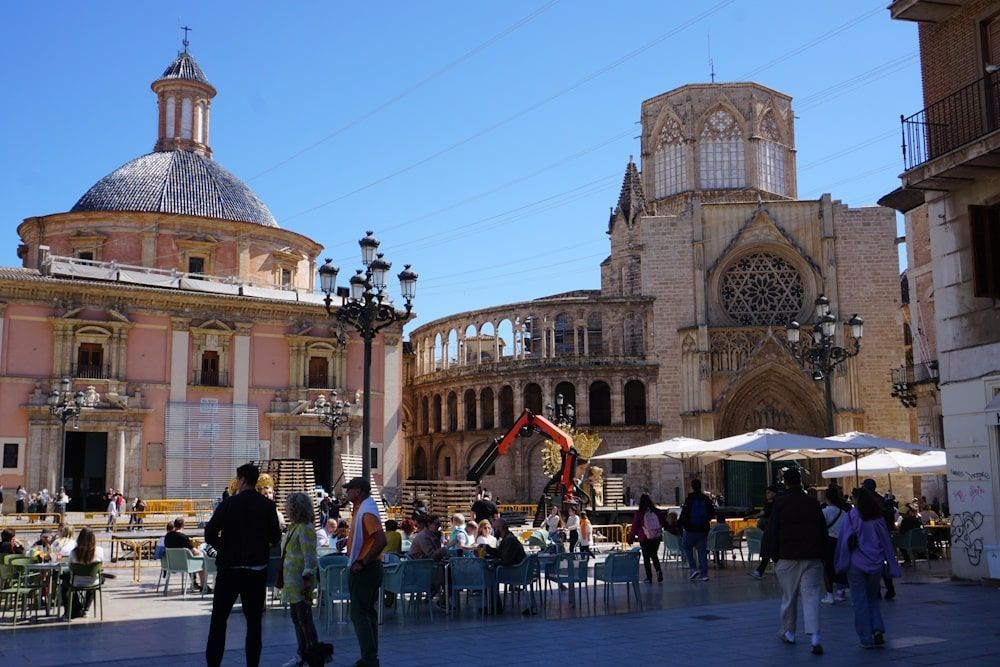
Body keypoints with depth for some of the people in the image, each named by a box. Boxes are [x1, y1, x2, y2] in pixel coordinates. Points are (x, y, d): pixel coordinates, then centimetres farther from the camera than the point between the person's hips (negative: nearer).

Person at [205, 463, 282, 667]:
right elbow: (275, 537, 3)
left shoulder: (229, 503, -8)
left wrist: (223, 547, 8)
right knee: (254, 620, 8)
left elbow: (210, 534, -9)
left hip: (230, 567, -2)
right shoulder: (267, 506, 0)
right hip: (258, 569, 3)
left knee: (219, 619, 6)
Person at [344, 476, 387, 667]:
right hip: (365, 570, 10)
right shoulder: (360, 510, 14)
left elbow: (381, 541, -28)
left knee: (360, 614, -7)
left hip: (364, 571, -10)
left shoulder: (367, 513, -18)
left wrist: (362, 563, -24)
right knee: (367, 612, 13)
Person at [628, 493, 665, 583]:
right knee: (654, 555, 19)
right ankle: (658, 570, -2)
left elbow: (634, 527, -4)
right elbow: (663, 523, 7)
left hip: (644, 539, -3)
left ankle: (649, 577, 7)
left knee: (646, 558, 8)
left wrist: (631, 539, 6)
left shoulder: (639, 513, -9)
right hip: (657, 538, 3)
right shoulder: (657, 512, -1)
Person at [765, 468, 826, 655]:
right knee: (811, 596, -1)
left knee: (788, 596, 12)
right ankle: (814, 637, -14)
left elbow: (772, 533, -5)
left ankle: (788, 633, 25)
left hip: (788, 557, -2)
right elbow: (823, 531, 10)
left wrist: (774, 555, 3)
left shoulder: (780, 503, -4)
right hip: (812, 556, 2)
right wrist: (820, 553, 16)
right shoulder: (813, 502, 5)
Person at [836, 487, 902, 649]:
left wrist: (842, 563, -3)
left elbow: (844, 540, -9)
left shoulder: (853, 516, -7)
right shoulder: (879, 518, 4)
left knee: (860, 601, 4)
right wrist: (891, 566, 11)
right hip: (875, 564, 4)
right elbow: (887, 542, 7)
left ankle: (866, 639, 3)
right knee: (872, 598, 18)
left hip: (856, 564, -4)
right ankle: (878, 630, 0)